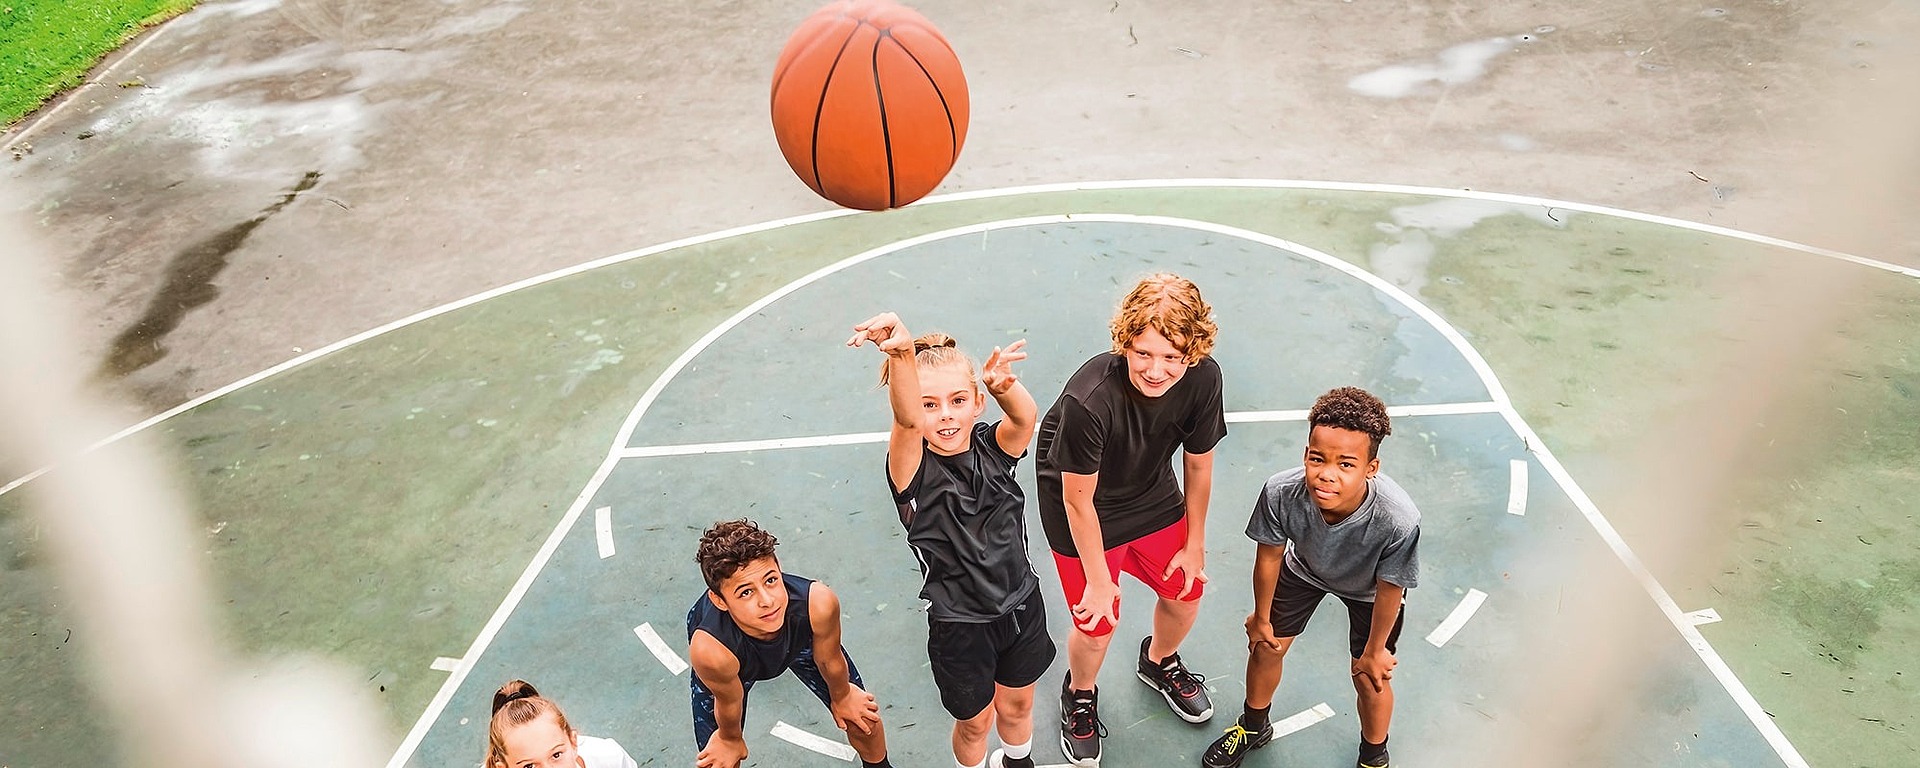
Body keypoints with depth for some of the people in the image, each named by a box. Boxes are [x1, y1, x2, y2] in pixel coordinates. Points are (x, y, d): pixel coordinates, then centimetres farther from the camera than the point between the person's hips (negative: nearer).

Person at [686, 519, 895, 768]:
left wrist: (841, 697, 2)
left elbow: (829, 660, -18)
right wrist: (731, 740, -3)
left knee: (863, 717, 14)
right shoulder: (710, 650, -47)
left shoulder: (819, 603, -43)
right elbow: (729, 702, -23)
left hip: (799, 637, 2)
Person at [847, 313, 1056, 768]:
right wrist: (902, 352, -64)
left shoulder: (994, 448, -12)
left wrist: (1004, 388, -58)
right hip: (960, 627, -3)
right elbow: (908, 421, -44)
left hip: (1021, 607, 3)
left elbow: (1025, 417, -34)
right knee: (974, 721, 19)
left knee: (1016, 704, 27)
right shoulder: (913, 470, -22)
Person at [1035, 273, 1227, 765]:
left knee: (1187, 590, 15)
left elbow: (1198, 465, -7)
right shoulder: (1089, 400, -40)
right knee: (1098, 623, 0)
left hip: (1153, 495, 5)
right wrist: (1099, 581, -13)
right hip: (1085, 507, -5)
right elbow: (1078, 500, -25)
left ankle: (1160, 662, 50)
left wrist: (1195, 544, 4)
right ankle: (1080, 696, 36)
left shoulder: (1203, 379, -26)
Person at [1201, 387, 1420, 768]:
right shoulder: (1281, 492, -40)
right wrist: (1261, 618, -1)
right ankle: (1253, 728, 48)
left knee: (1370, 679, 8)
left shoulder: (1399, 521, -45)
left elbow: (1388, 591, -24)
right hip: (1305, 568, 2)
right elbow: (1269, 555, -17)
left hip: (1368, 589, -2)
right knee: (1265, 645, 15)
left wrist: (1375, 652, -7)